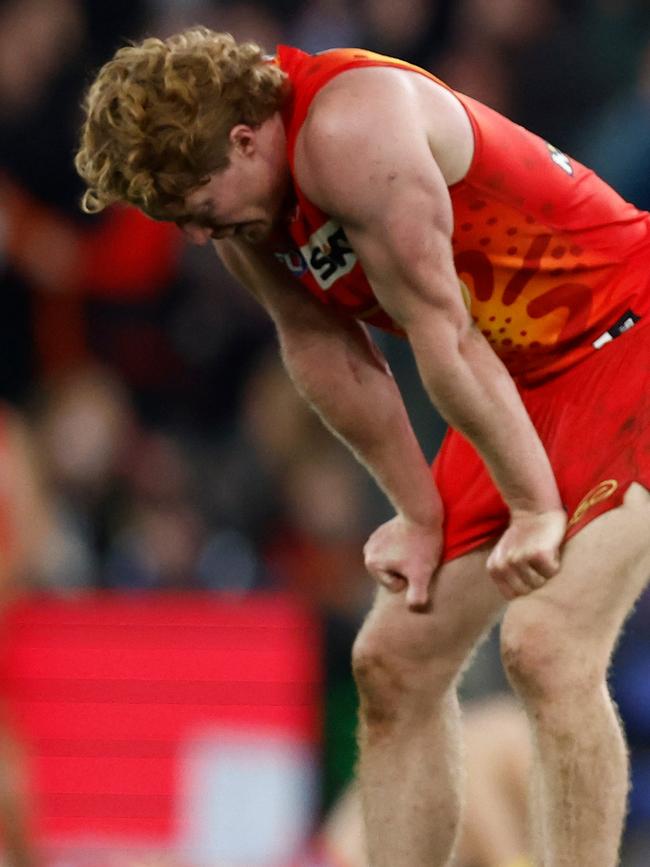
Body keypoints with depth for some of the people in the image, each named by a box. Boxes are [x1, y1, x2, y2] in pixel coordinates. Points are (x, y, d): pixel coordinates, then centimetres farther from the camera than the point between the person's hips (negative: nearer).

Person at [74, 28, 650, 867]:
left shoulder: (350, 133, -27)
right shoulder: (246, 205, 0)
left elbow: (442, 334, -24)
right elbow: (325, 352, 7)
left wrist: (536, 510, -19)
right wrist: (422, 515, 6)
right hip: (523, 380, 9)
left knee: (545, 648, -23)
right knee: (394, 663, 5)